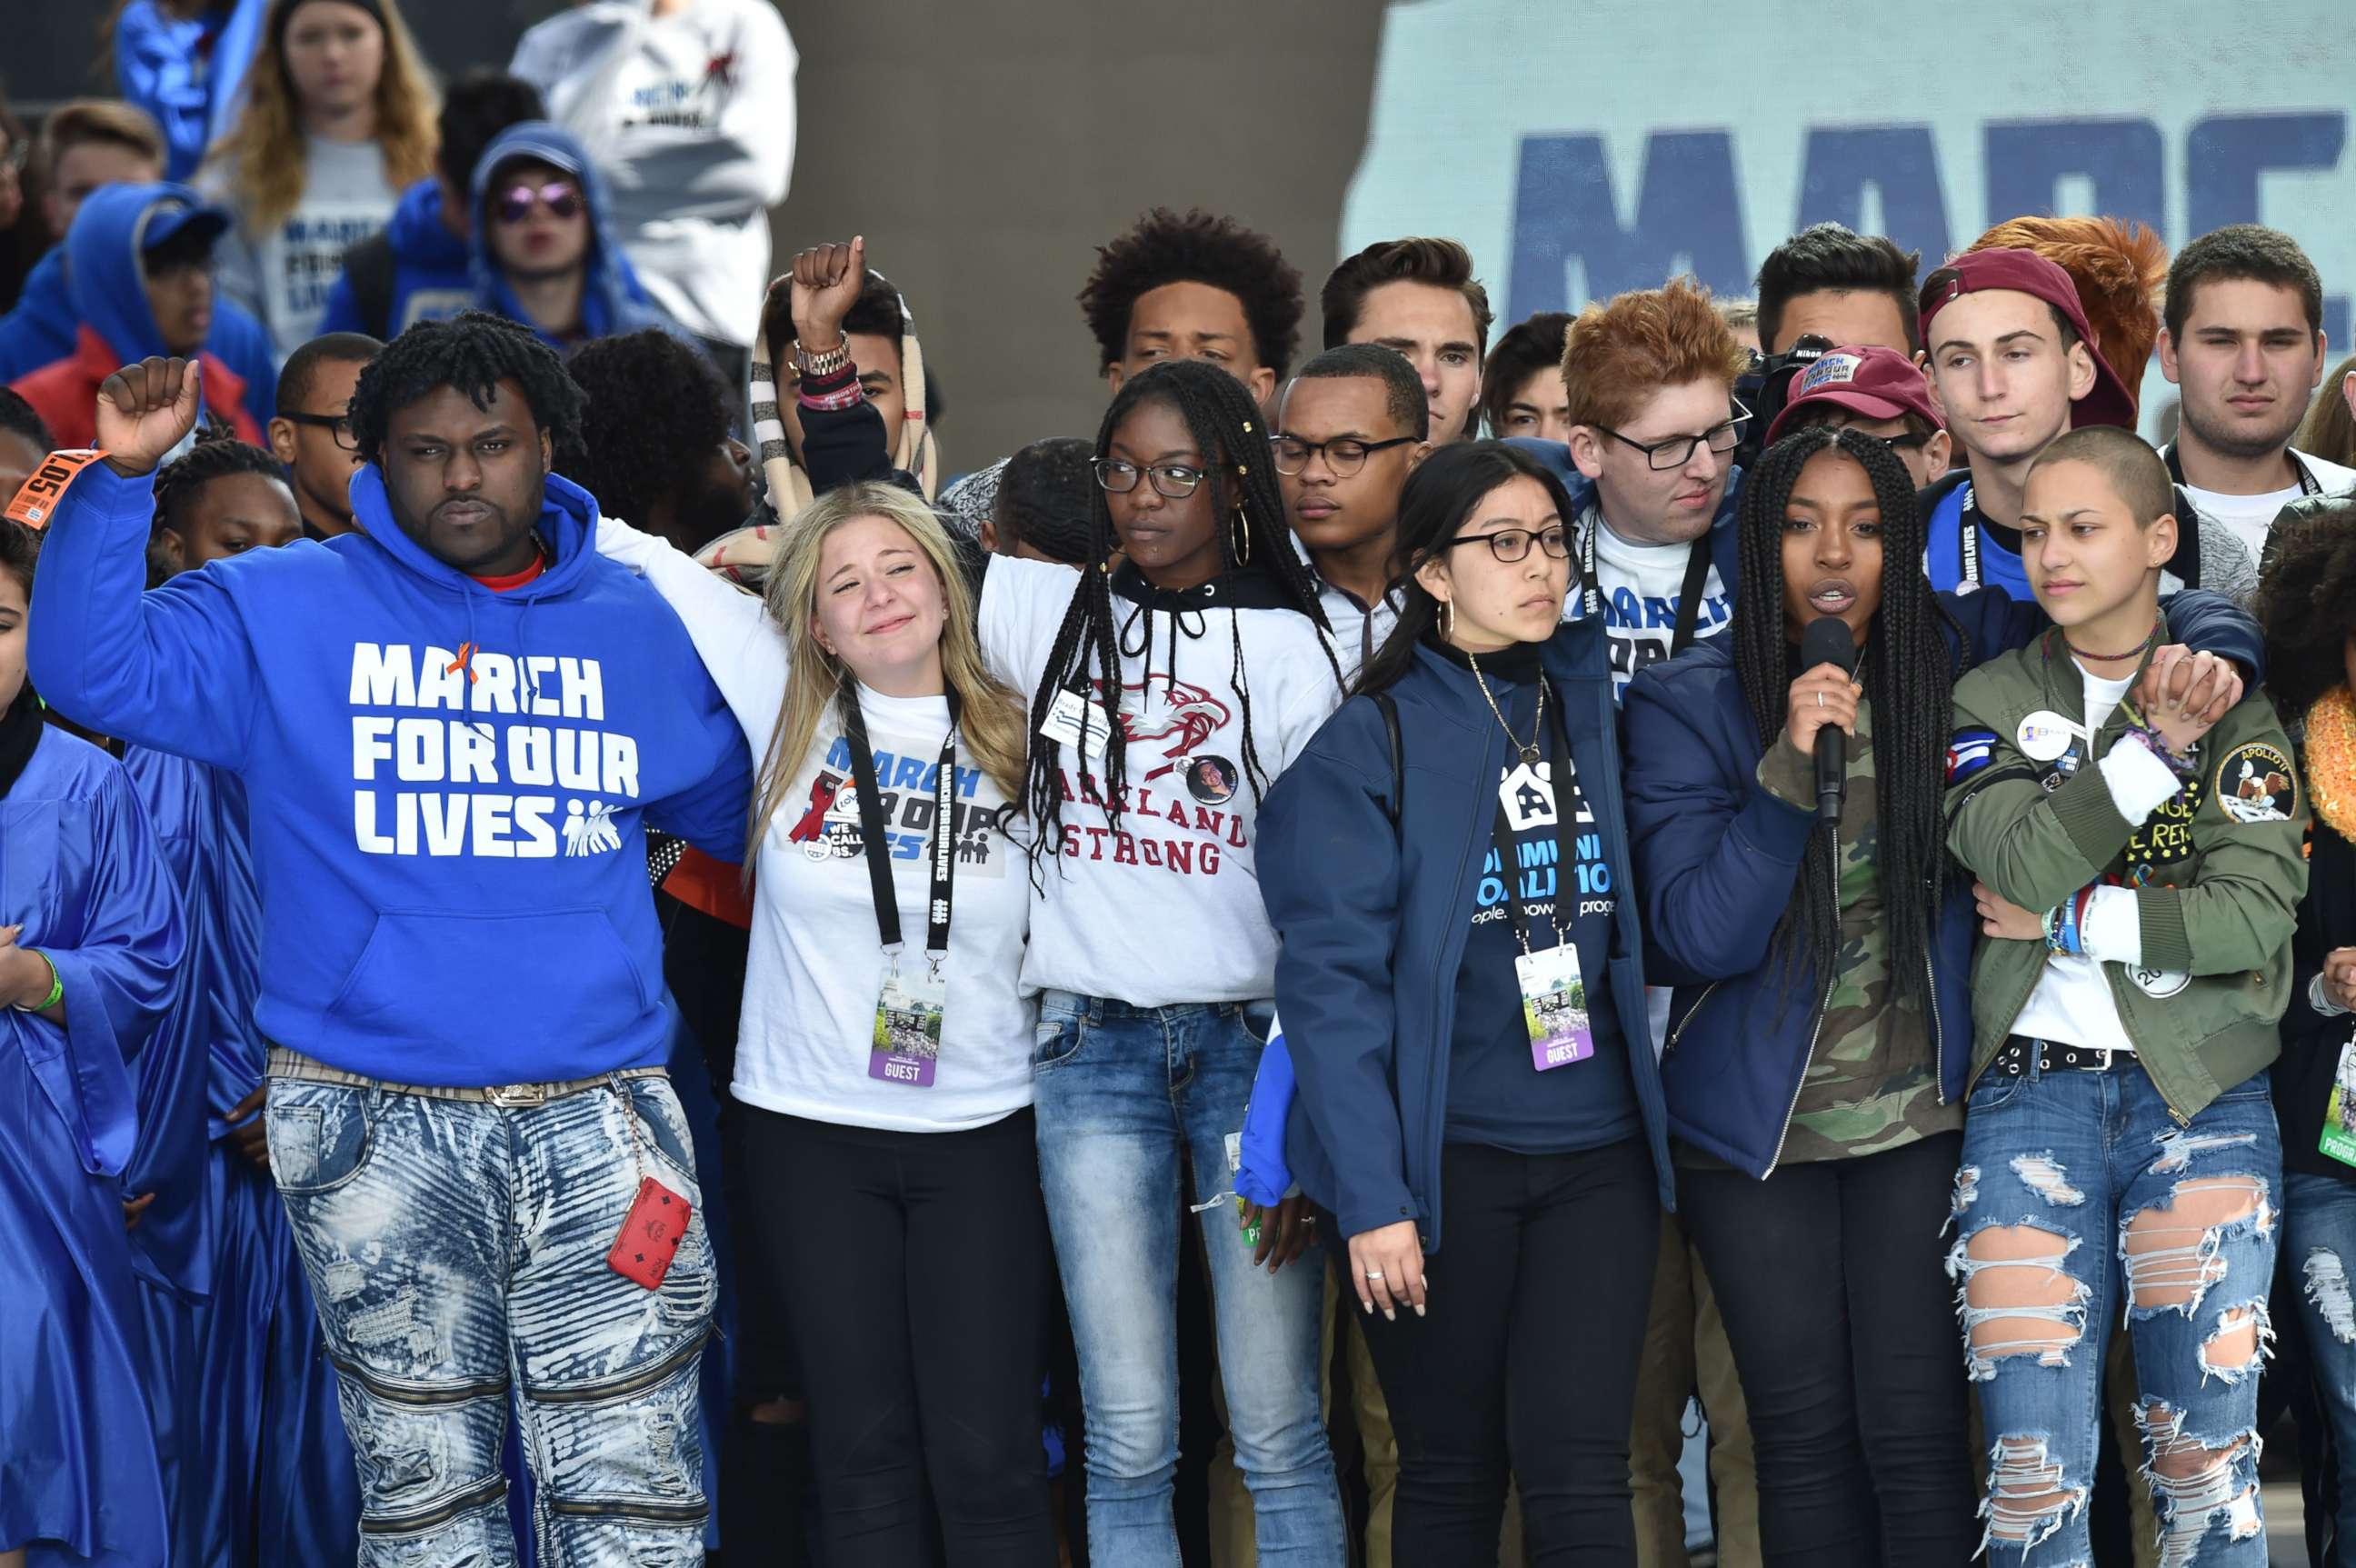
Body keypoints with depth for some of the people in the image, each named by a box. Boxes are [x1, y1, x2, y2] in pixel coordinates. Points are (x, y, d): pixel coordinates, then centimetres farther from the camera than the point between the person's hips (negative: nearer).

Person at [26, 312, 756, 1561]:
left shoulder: (642, 629, 13)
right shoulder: (282, 614, 6)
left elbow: (743, 803, 24)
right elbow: (93, 670, -6)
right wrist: (118, 477, -14)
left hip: (598, 1123, 1)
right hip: (376, 1131, -1)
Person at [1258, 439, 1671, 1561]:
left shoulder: (1589, 701, 10)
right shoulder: (1371, 742, -4)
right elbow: (1334, 982, -9)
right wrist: (1369, 1195, -15)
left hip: (1595, 1151, 3)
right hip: (1443, 1160, -3)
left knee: (1577, 1476, -7)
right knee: (1453, 1478, 6)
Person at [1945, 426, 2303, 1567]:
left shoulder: (2237, 704, 6)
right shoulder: (1990, 702, 10)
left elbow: (2257, 913, -7)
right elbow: (2019, 865, -9)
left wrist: (2068, 917, -7)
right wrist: (2156, 745, -15)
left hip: (2202, 1096, -1)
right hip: (2031, 1097, 1)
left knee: (2205, 1465, -2)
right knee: (2034, 1473, -4)